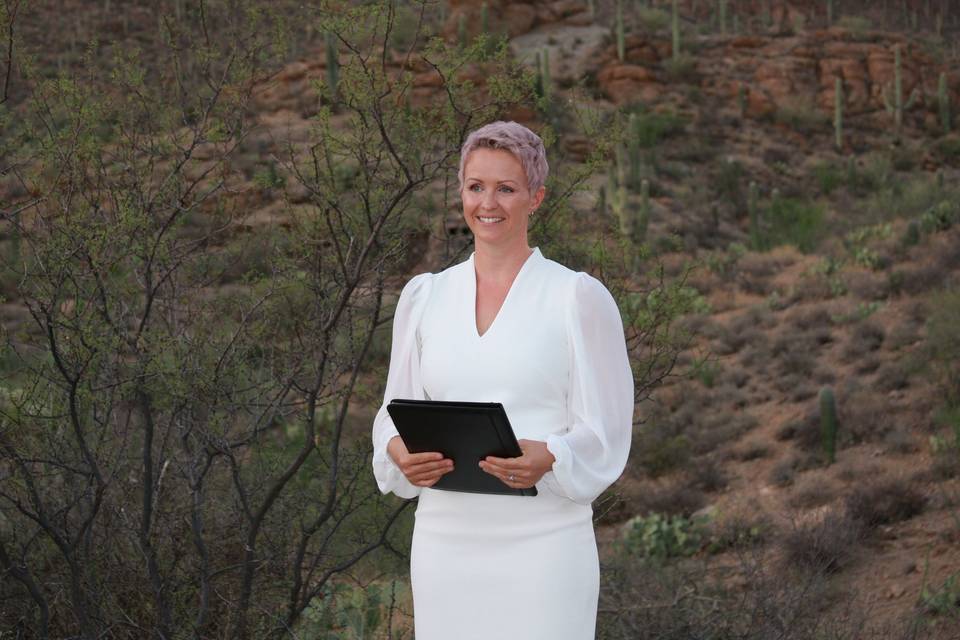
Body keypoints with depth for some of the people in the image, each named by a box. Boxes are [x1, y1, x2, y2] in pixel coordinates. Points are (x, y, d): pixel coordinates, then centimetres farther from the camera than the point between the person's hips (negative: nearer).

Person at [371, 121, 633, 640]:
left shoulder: (578, 298, -1)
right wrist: (401, 451, -11)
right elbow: (396, 412, 12)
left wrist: (548, 459, -23)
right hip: (445, 539, 4)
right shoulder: (423, 297, 11)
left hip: (542, 539, -3)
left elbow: (603, 433, -3)